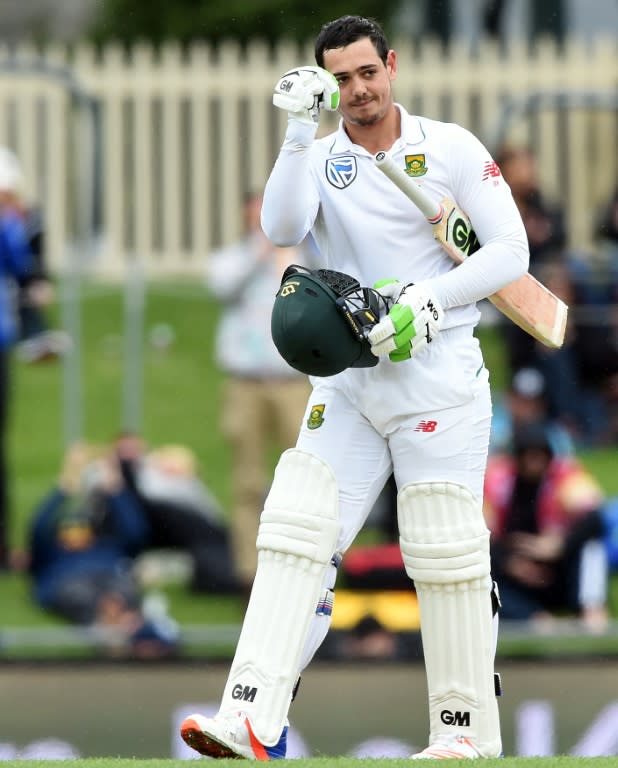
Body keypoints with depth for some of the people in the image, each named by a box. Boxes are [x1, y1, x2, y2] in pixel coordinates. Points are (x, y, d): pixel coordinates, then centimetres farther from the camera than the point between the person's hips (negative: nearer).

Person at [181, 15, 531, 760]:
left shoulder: (450, 148, 0)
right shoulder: (319, 158, 7)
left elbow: (510, 250, -4)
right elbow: (282, 228, -13)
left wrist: (428, 300, -17)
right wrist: (301, 130, -20)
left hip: (438, 374, -3)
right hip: (346, 379, 3)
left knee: (447, 554, -3)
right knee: (295, 533, -9)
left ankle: (468, 732, 7)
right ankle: (251, 720, -16)